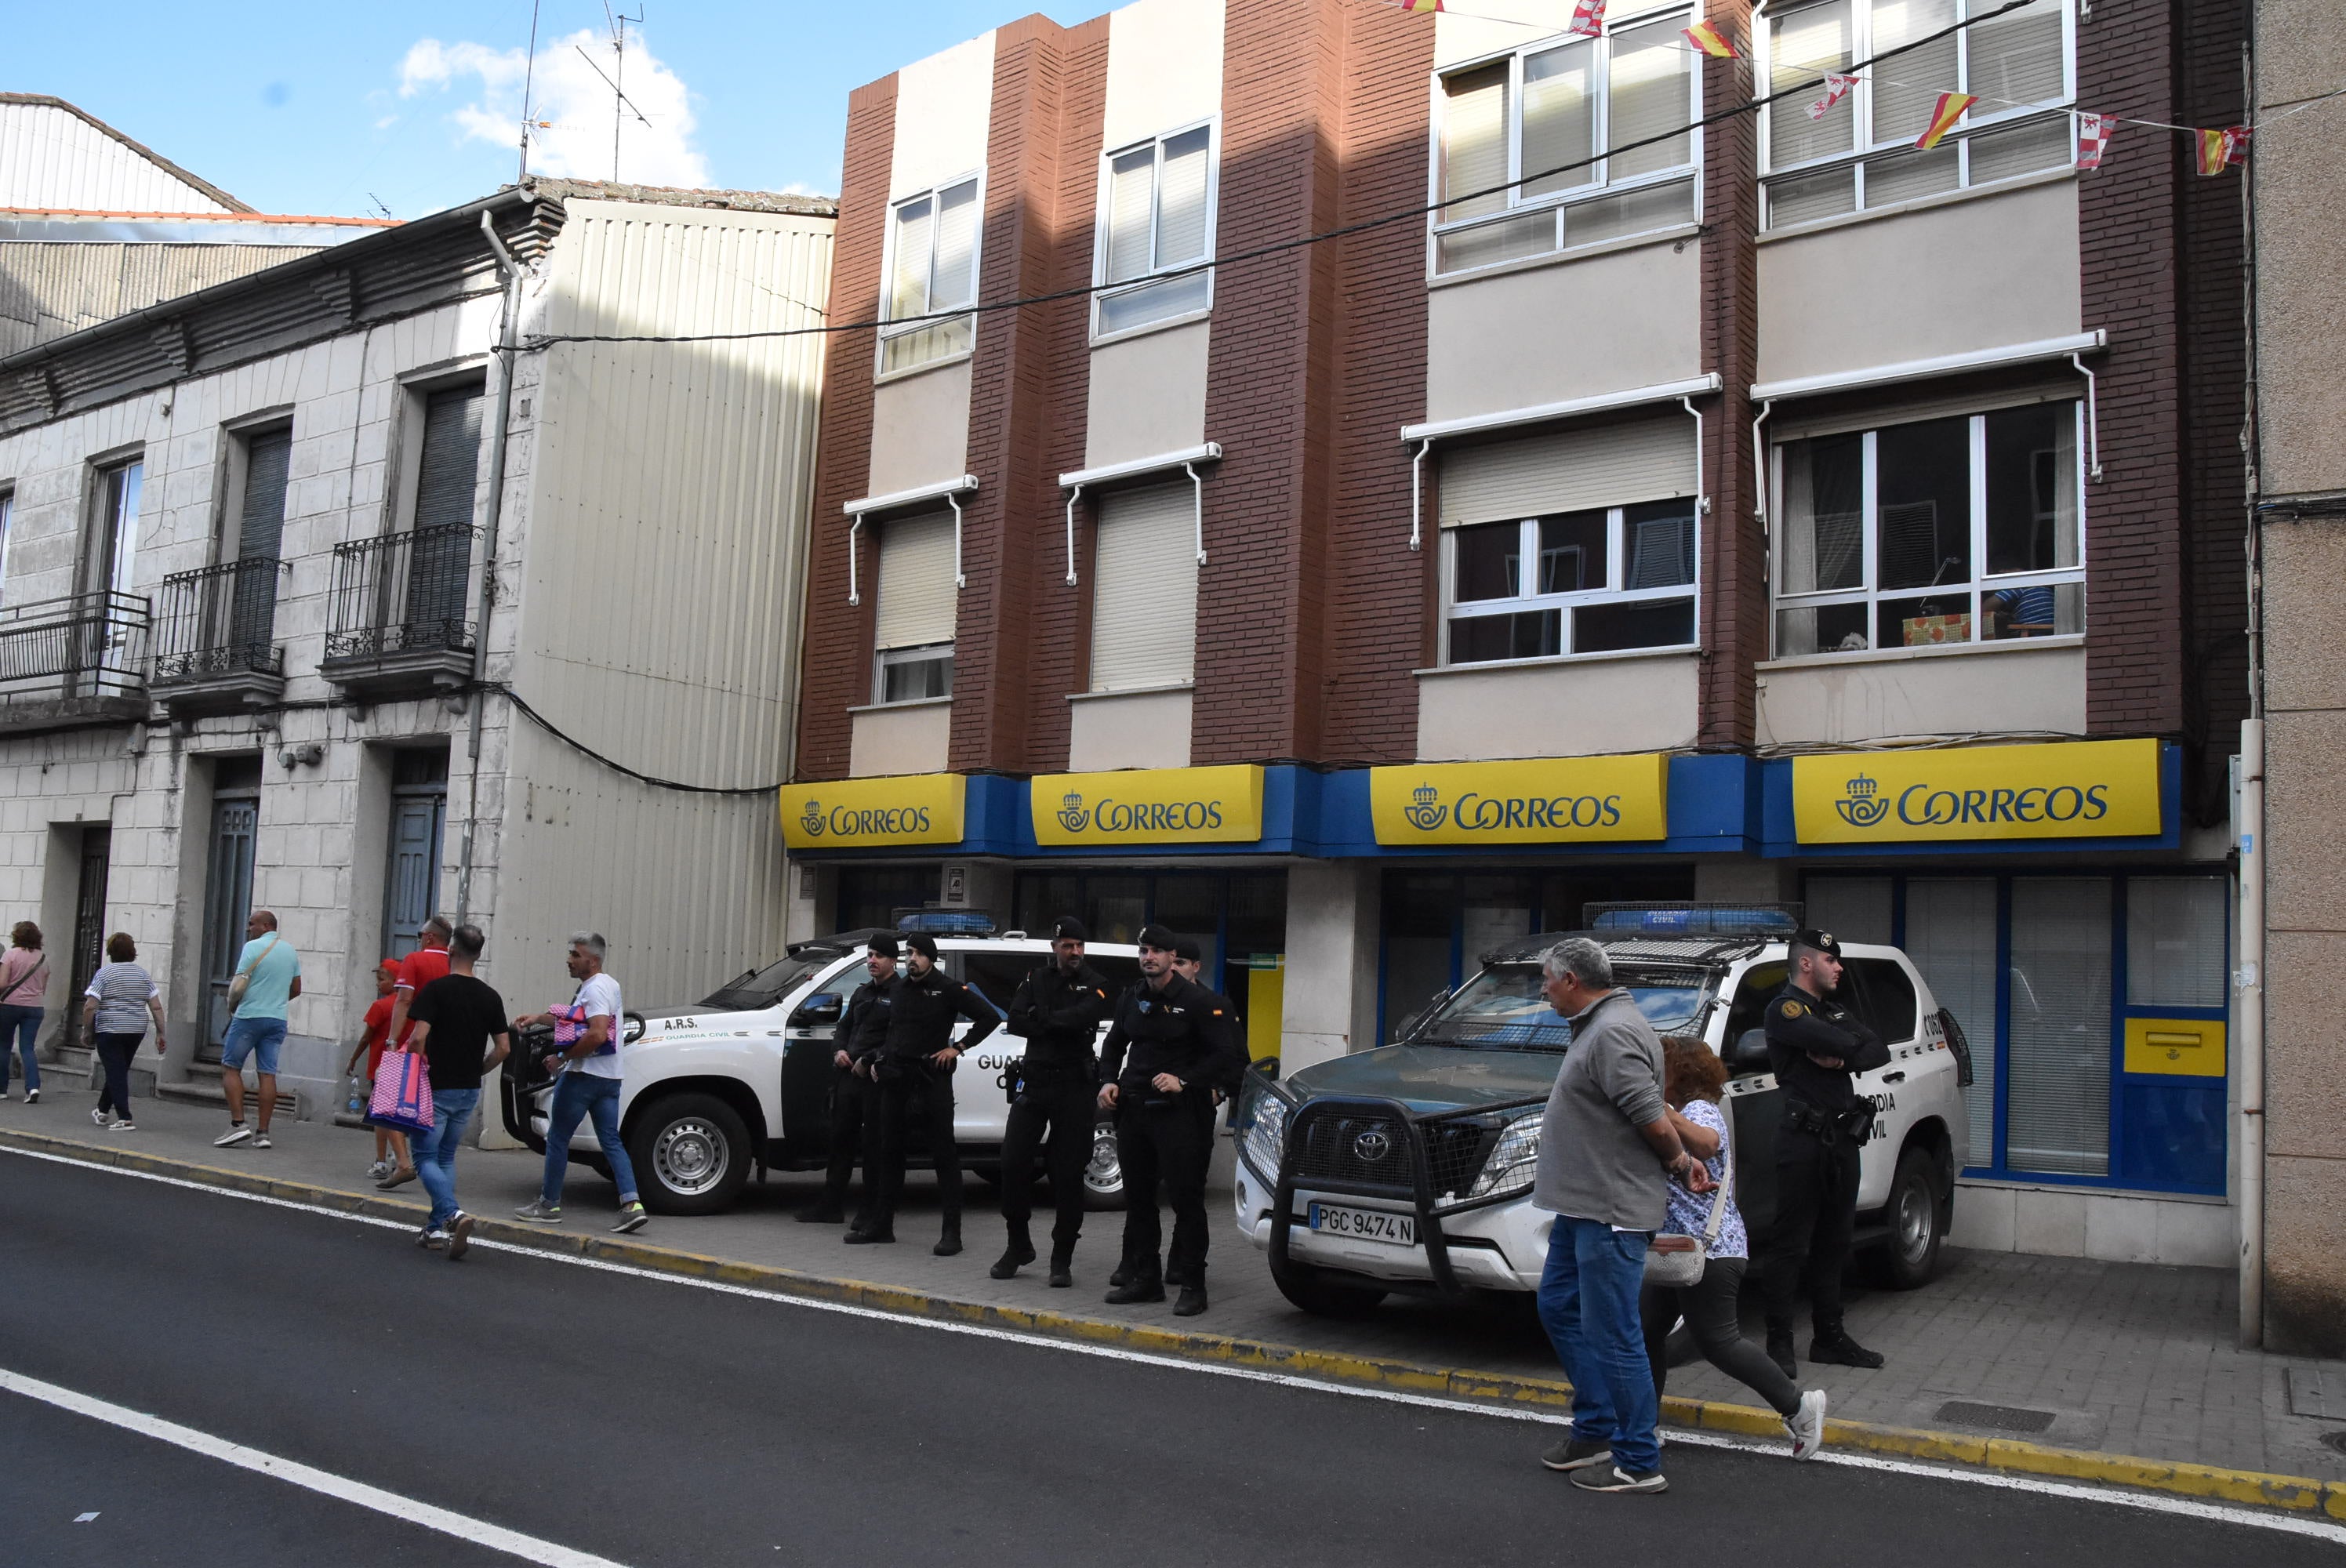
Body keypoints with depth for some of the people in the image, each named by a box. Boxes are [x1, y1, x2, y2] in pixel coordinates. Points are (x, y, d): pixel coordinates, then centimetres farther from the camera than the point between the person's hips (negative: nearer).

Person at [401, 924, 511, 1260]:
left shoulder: (436, 989, -11)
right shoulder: (490, 997, 4)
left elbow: (418, 1037, -19)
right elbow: (503, 1047, 3)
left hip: (437, 1088, -5)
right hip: (469, 1091, 5)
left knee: (426, 1158, 0)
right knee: (446, 1158, 17)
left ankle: (453, 1214, -21)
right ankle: (437, 1228, 16)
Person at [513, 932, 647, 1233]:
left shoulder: (595, 988, -15)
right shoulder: (609, 983, 16)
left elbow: (597, 1034, -27)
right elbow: (574, 1018, 29)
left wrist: (561, 1058, -17)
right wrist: (537, 1017, 22)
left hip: (584, 1075, -9)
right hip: (609, 1077, 9)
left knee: (557, 1138, 5)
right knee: (611, 1141, 5)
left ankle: (549, 1204, 14)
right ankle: (632, 1204, -6)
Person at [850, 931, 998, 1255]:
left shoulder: (949, 989, -3)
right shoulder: (895, 988, 14)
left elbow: (990, 1017, -5)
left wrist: (959, 1047, -8)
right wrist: (878, 1059, 15)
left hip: (932, 1077, -6)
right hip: (894, 1078, 6)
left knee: (944, 1153, -5)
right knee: (889, 1151, 10)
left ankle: (952, 1232, -5)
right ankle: (881, 1224, 20)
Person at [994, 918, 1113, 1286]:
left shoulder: (1095, 984, 1)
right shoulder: (1037, 978, 10)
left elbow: (1082, 1017, -20)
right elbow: (1015, 1021, -4)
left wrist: (1040, 1017, -9)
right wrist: (1060, 1028, -14)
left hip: (1074, 1086, -3)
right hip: (1034, 1079, 3)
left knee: (1068, 1172, 1)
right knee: (1013, 1161, -1)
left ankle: (1062, 1259, 10)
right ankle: (1018, 1245, 17)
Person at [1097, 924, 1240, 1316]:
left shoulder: (1198, 1000, -8)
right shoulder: (1131, 999, 12)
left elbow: (1225, 1055, -9)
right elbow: (1114, 1044, 26)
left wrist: (1183, 1080, -19)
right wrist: (1109, 1081, 8)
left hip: (1180, 1111, -6)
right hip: (1134, 1109, 7)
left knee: (1187, 1199, -5)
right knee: (1137, 1198, 11)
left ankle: (1192, 1287, 1)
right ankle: (1144, 1279, 22)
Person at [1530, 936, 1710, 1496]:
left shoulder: (1613, 1033, -21)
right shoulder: (1599, 1025, 14)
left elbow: (1651, 1116, -25)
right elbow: (1650, 1108, 20)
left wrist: (1679, 1161, -8)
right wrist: (1682, 1159, 12)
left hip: (1612, 1212, -11)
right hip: (1582, 1204, 11)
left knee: (1612, 1335, -4)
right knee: (1558, 1307, 19)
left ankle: (1639, 1463, 7)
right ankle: (1595, 1430, 29)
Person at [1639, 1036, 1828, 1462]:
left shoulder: (1701, 1111, -13)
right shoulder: (1686, 1114, 19)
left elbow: (1706, 1143, -37)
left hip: (1709, 1250, -10)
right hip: (1676, 1247, 10)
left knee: (1717, 1340, -7)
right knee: (1646, 1330, 8)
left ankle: (1798, 1407, 5)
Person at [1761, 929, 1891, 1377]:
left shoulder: (1835, 1011, 20)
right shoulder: (1785, 1008, -7)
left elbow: (1879, 1052, 7)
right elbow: (1839, 1041, -23)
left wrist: (1840, 1059, -10)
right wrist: (1848, 1049, -2)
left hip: (1842, 1139, 8)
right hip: (1804, 1141, -8)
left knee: (1833, 1243, 14)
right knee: (1792, 1246, -5)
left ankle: (1829, 1337, 23)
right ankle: (1779, 1344, -1)